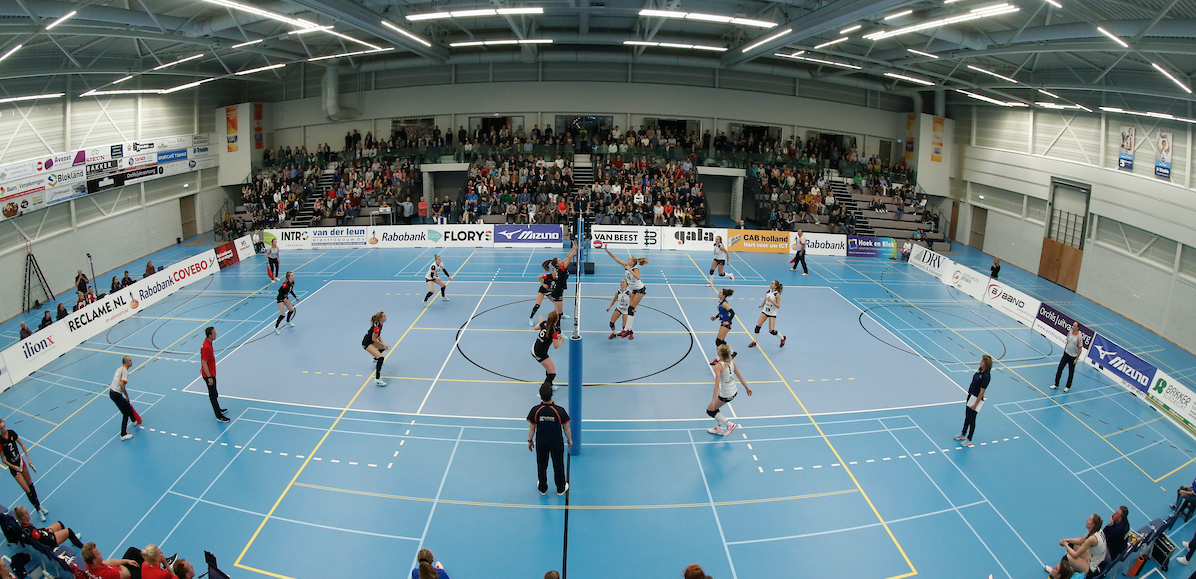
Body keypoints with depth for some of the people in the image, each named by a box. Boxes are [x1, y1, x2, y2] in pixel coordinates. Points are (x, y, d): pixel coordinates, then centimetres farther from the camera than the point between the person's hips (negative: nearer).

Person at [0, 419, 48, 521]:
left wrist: (28, 459, 3)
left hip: (20, 461, 5)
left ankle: (39, 506, 29)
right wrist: (15, 467, -18)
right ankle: (38, 510, 8)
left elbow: (22, 444, 6)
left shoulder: (12, 433, -8)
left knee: (31, 484, 15)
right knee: (27, 490, -3)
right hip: (13, 467, -5)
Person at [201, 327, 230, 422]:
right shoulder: (206, 347, -27)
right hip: (209, 375, -10)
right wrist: (209, 377, -23)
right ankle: (219, 416, 6)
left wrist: (203, 369, 31)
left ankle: (218, 410, 40)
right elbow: (204, 363, -25)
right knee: (213, 395, -1)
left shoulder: (208, 343, 4)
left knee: (214, 394, 24)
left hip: (211, 373, 10)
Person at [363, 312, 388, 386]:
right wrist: (383, 344, -14)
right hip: (367, 343, -10)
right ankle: (377, 379, -30)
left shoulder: (380, 324, 3)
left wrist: (383, 344, 1)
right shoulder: (377, 326, -26)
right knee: (381, 358, -25)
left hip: (371, 342, 10)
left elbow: (378, 335, 13)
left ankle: (375, 359, 63)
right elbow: (374, 339, -22)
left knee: (384, 347, 34)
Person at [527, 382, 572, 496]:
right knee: (558, 465, 18)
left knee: (541, 465, 20)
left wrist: (530, 441, 8)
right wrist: (569, 439, 7)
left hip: (541, 443, 1)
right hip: (557, 443, -1)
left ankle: (542, 488, 39)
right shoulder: (560, 411, -22)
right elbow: (566, 427, -10)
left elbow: (532, 428, -7)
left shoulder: (535, 410, -19)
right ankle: (561, 489, 35)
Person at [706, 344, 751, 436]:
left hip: (726, 395, -8)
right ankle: (719, 429, 31)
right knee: (715, 406, 26)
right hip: (734, 392, 8)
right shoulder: (731, 362, -2)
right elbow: (740, 376, 4)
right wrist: (747, 388, 15)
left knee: (710, 411, 12)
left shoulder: (718, 366, -22)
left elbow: (717, 384, -27)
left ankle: (730, 424, 9)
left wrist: (714, 400, -26)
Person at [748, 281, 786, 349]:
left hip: (772, 313, -5)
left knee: (771, 331, -6)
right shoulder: (768, 291, -1)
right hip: (765, 311, 5)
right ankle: (754, 342, 9)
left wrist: (771, 301, -31)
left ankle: (782, 338, 23)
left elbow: (778, 306, -18)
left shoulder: (777, 294, -17)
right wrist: (762, 305, 35)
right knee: (758, 326, -5)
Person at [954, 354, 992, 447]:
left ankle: (969, 440, 19)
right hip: (970, 396, 8)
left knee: (971, 419, 5)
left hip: (977, 398, -8)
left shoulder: (986, 376, -25)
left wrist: (975, 404, -18)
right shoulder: (980, 370, 0)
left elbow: (982, 392, -22)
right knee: (967, 417, 21)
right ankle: (963, 434, 37)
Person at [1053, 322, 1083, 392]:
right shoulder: (1069, 333, 0)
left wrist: (1076, 359, -11)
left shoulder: (1079, 337, -16)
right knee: (1059, 369, 4)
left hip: (1073, 357, -4)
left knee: (1071, 373, 9)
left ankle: (1068, 387, 23)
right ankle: (1056, 385, 14)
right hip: (1066, 354, 4)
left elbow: (1080, 349, -12)